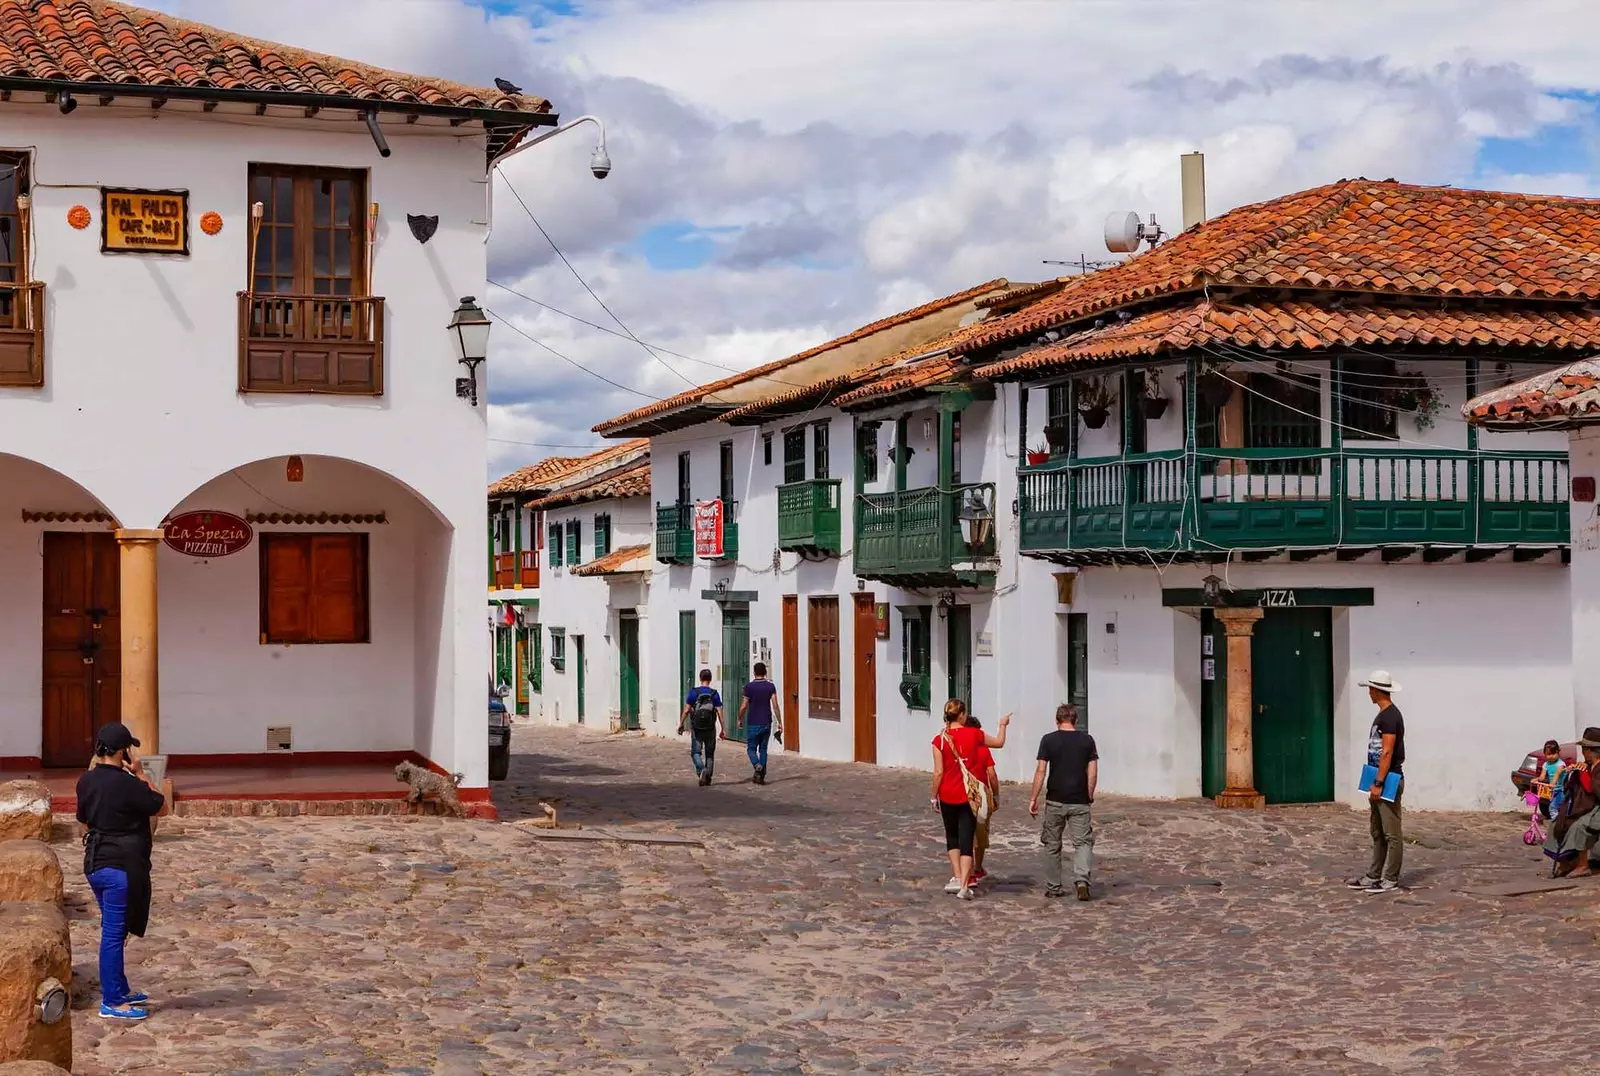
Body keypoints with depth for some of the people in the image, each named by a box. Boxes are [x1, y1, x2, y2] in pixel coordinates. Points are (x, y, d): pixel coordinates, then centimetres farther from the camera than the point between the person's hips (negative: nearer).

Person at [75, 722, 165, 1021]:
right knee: (114, 933, -2)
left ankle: (120, 990, 32)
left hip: (95, 864, 8)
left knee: (114, 930, 20)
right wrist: (140, 774, -5)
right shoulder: (127, 784, -19)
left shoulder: (86, 782, 4)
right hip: (122, 867, -8)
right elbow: (160, 805, -5)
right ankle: (112, 1003, 5)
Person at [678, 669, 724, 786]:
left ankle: (701, 770, -22)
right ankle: (708, 778, 14)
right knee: (710, 754, 13)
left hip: (697, 728, -1)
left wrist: (681, 724, 6)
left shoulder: (693, 692, -5)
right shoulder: (714, 694, -3)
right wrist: (722, 729, -1)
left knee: (696, 752, 4)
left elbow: (686, 710, -6)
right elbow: (719, 712, -6)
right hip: (710, 728, 1)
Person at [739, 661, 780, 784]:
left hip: (753, 723, -3)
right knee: (763, 749, 12)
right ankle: (761, 776, 8)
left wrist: (740, 719, 10)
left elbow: (744, 706, -6)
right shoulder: (771, 686, 0)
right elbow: (775, 705, -6)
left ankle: (757, 765, -21)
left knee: (751, 748, 8)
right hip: (766, 723, 3)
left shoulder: (749, 686, -7)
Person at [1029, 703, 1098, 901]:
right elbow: (1093, 773, -1)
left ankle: (1053, 888, 17)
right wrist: (1089, 797, 11)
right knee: (1083, 842, 3)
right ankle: (1082, 879, -20)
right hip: (1079, 802, 0)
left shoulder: (1049, 740, -3)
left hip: (1055, 801, 0)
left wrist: (1033, 799, -2)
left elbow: (1041, 771, -7)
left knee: (1052, 845, 12)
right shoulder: (1087, 740, 1)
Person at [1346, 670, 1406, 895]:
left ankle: (1391, 881, -2)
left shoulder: (1390, 716, -15)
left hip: (1389, 781, -10)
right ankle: (1373, 877, 18)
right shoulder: (1383, 715, 15)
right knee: (1377, 833, 13)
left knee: (1391, 834, -4)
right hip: (1380, 780, 10)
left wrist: (1378, 783, -21)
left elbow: (1387, 752, -20)